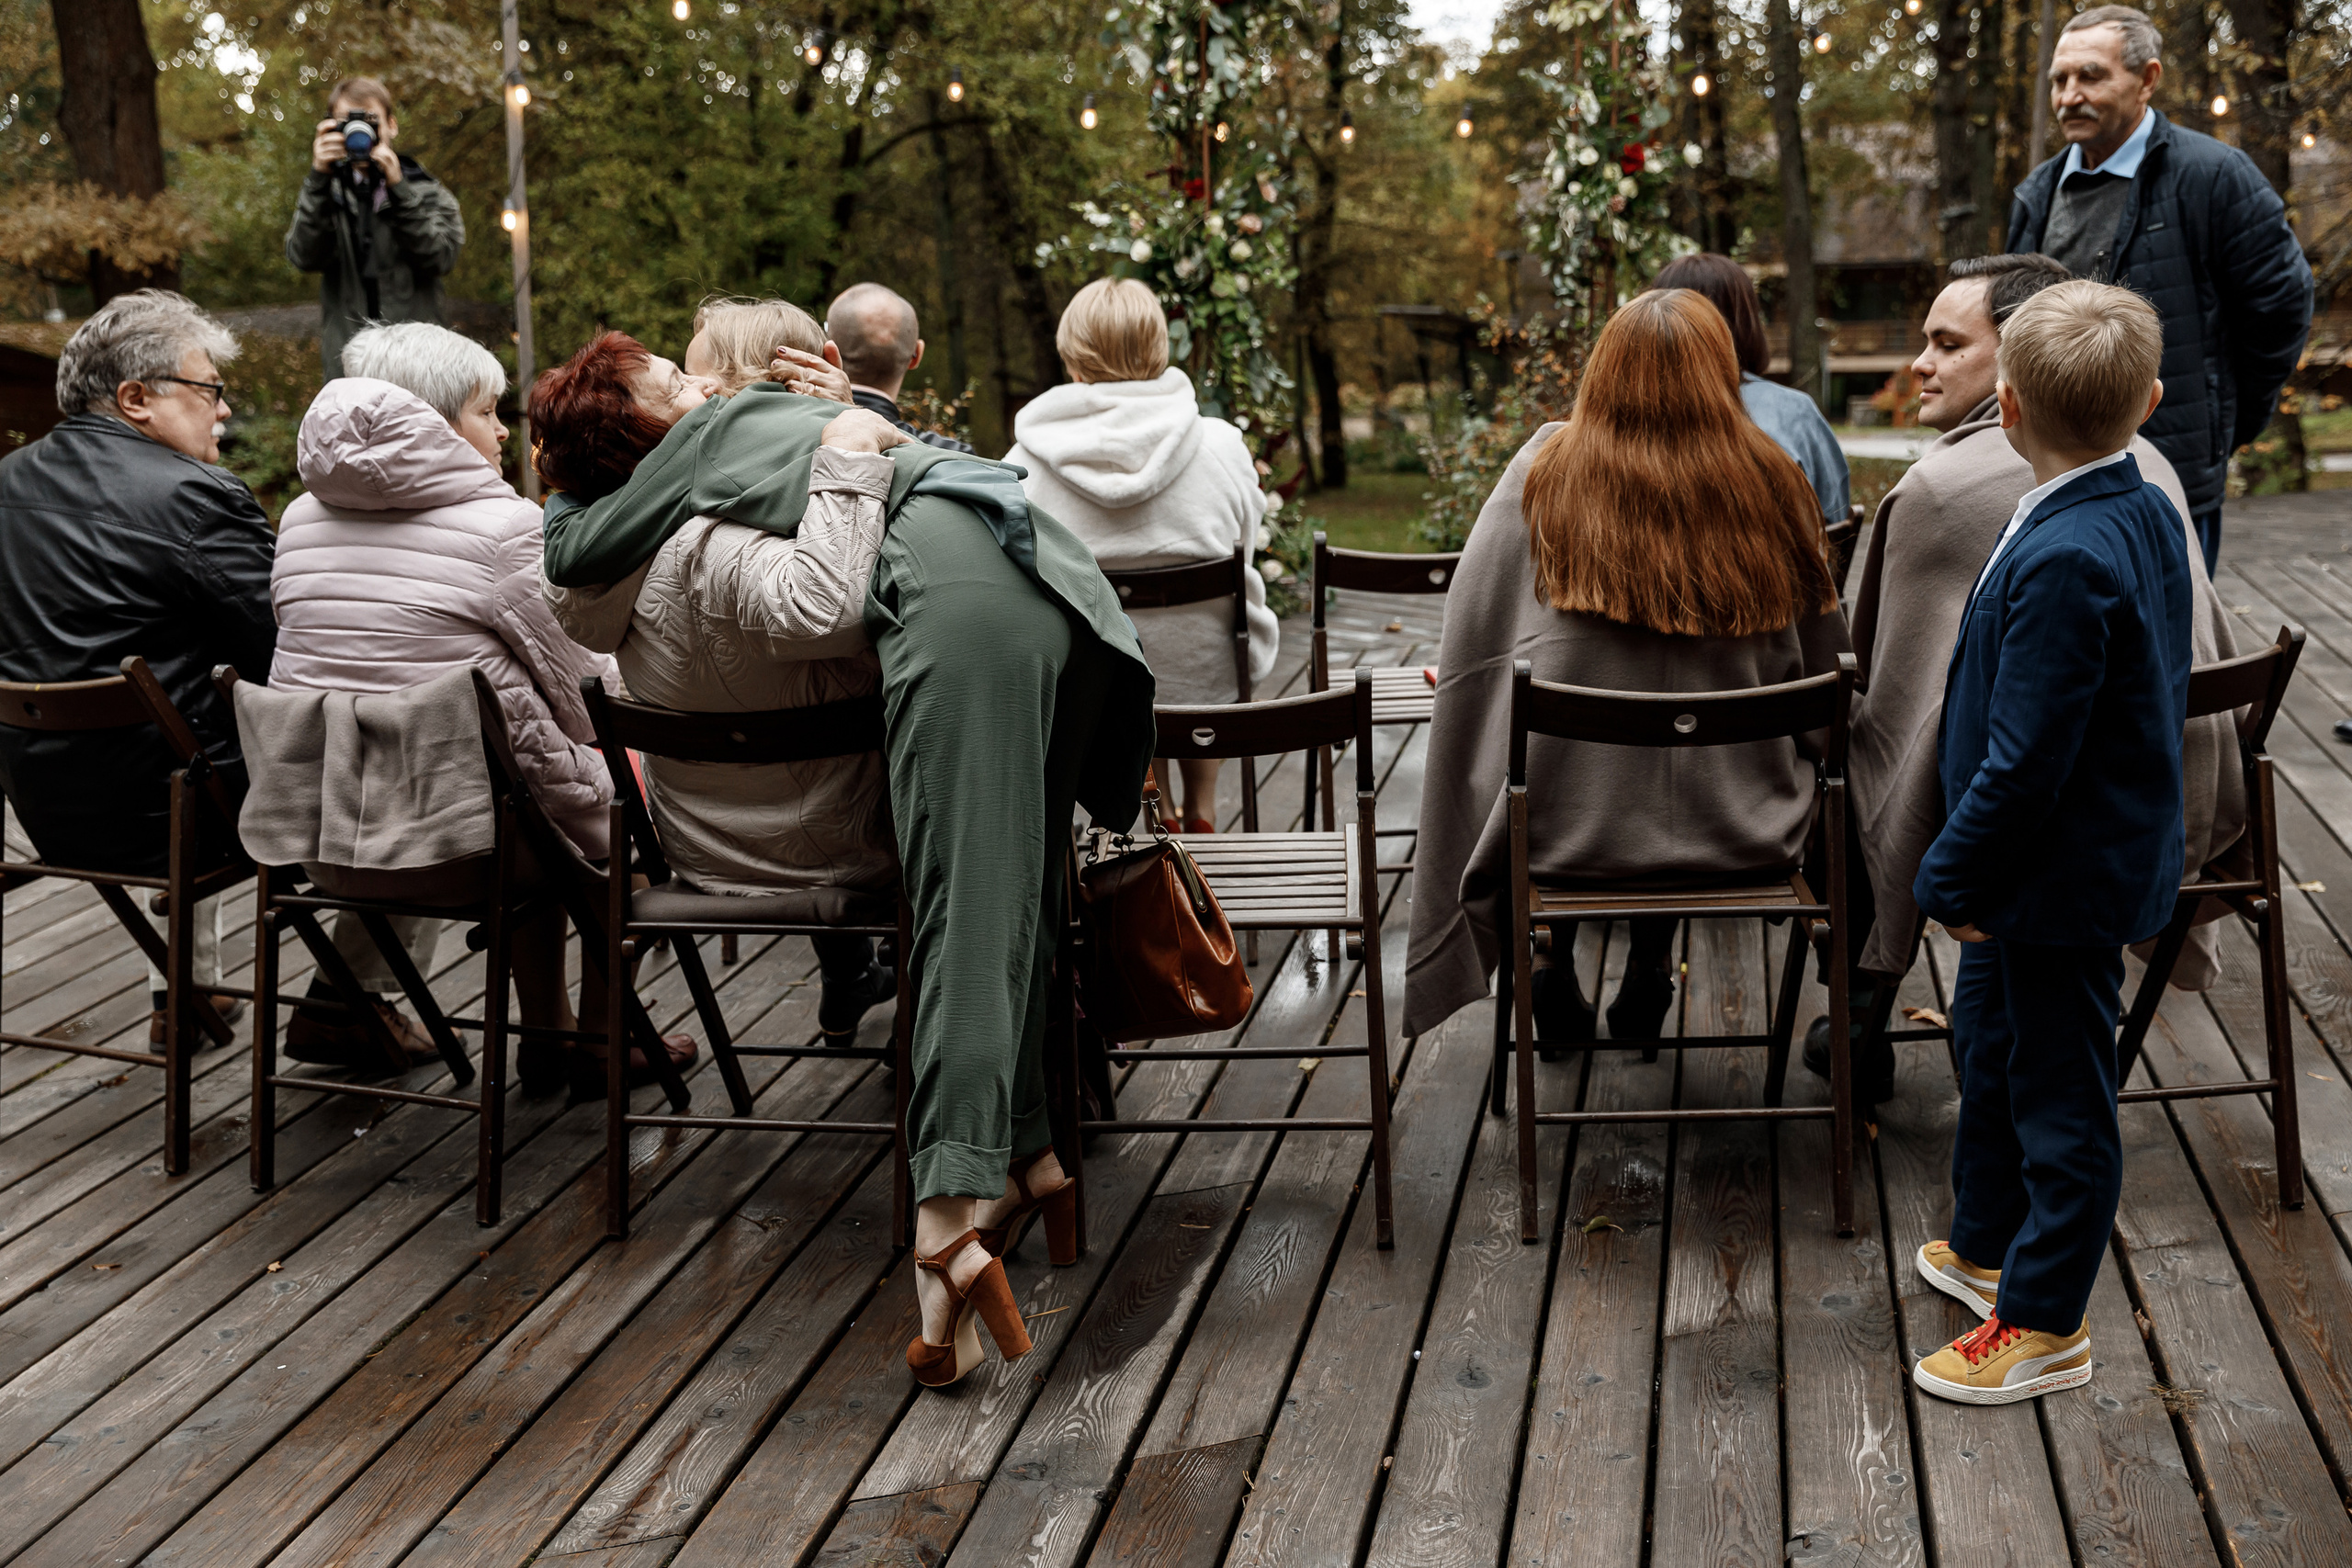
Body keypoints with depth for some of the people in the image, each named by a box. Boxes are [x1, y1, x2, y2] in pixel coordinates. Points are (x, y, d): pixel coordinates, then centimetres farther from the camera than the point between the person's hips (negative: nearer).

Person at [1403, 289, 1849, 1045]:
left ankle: (1552, 981, 38)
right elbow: (1821, 671, 2)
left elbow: (1469, 645, -8)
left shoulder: (1543, 474, -11)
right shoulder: (1770, 487, -7)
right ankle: (1648, 980, 39)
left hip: (1564, 832, -1)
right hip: (1736, 834, 2)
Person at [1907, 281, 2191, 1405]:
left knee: (2058, 1092, 5)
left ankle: (2045, 1323, 20)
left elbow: (2025, 758, -27)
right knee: (1993, 1051, 25)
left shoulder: (2063, 562, -29)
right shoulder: (2147, 513, 1)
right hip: (2089, 853, 10)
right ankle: (1988, 1246, 43)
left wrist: (1956, 878, -16)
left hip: (2065, 878, -10)